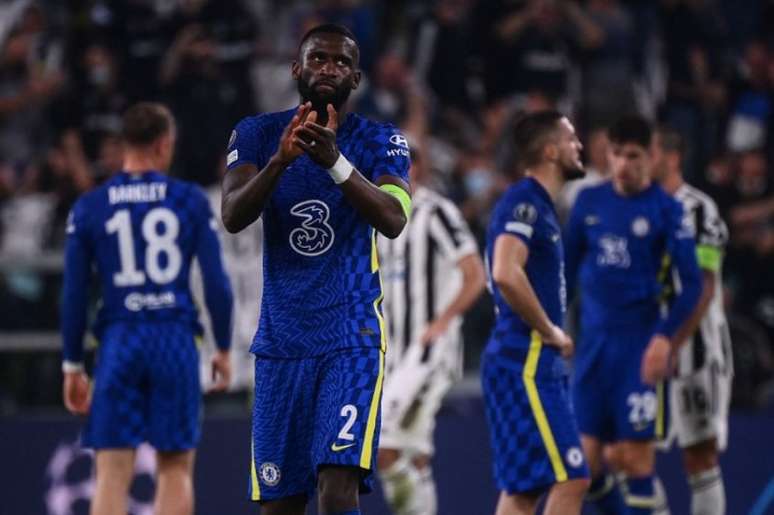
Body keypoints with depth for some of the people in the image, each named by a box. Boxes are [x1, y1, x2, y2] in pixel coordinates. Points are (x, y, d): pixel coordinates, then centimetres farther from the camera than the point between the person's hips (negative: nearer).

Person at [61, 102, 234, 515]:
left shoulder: (88, 209, 4)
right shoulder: (191, 201, 2)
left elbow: (74, 295, 3)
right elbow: (217, 283, 0)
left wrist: (72, 365, 9)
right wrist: (223, 349, 11)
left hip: (119, 342, 0)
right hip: (176, 341, 0)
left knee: (112, 475, -1)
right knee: (176, 469, 9)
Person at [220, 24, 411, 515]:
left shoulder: (382, 142, -1)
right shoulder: (257, 134, 3)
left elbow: (393, 220, -19)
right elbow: (233, 217, -12)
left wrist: (336, 162, -35)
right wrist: (280, 161, -30)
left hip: (352, 339, -3)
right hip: (281, 340, 3)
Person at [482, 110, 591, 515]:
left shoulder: (538, 206, 19)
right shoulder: (524, 202, -12)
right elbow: (506, 274, -27)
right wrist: (550, 331, -16)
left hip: (537, 364, 10)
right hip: (524, 362, -10)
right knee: (569, 480, -13)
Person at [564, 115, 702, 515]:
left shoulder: (666, 210, -5)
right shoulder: (589, 202, 7)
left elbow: (691, 283, -7)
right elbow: (569, 267, 17)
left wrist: (665, 336, -17)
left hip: (639, 343, -4)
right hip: (593, 341, 4)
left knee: (634, 455, -5)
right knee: (585, 456, 2)